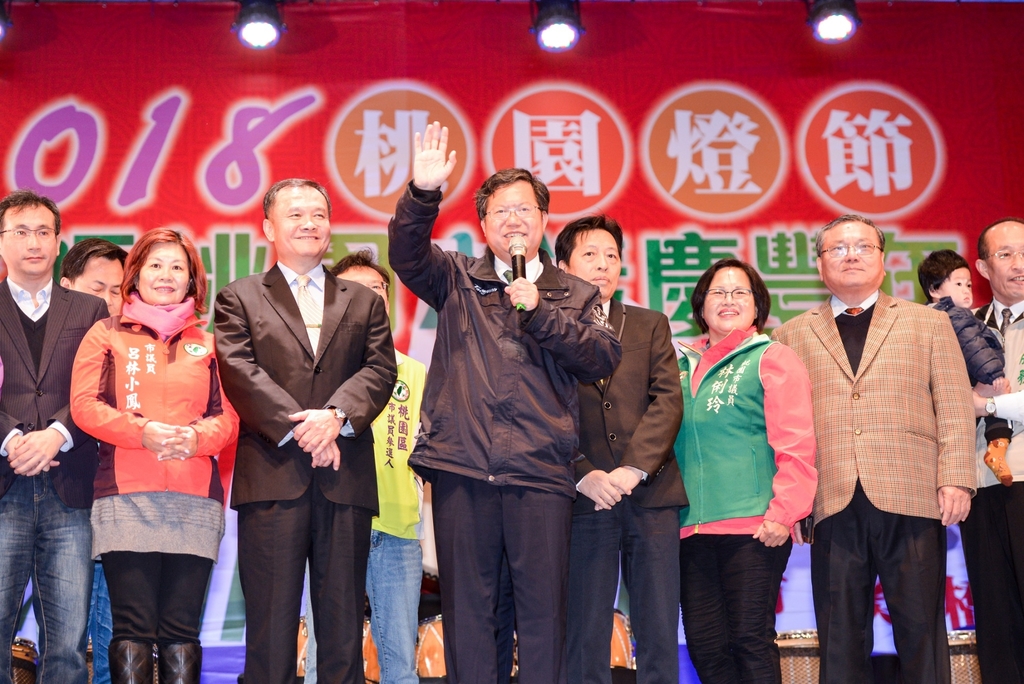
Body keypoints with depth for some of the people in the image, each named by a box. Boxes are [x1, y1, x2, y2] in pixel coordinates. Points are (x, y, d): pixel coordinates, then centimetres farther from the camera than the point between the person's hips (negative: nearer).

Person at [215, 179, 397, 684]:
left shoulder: (364, 303, 19)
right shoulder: (238, 299, 12)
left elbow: (380, 369, 4)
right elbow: (241, 374, -2)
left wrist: (336, 416, -14)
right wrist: (297, 429, -13)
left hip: (346, 478, 2)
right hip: (272, 476, -2)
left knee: (343, 622, 4)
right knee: (270, 623, -1)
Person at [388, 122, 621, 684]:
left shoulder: (576, 295, 15)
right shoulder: (459, 280, 16)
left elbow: (602, 359, 1)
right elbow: (407, 255, -2)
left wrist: (541, 313, -9)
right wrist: (423, 193, -18)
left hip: (540, 472, 0)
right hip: (462, 467, 1)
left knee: (543, 605, -1)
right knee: (466, 605, 4)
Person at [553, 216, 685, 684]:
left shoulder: (651, 326, 15)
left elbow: (667, 401, 4)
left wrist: (634, 468, -9)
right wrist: (583, 475, -14)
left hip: (651, 491, 3)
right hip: (585, 498, -2)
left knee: (659, 632, 3)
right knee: (585, 635, 1)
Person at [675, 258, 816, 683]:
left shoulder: (773, 359, 1)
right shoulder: (685, 367, 18)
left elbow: (796, 445, -6)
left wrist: (783, 513, -14)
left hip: (754, 526, -5)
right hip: (692, 526, 5)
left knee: (751, 641, -4)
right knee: (704, 645, 5)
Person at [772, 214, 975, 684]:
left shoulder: (929, 324, 15)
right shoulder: (792, 335, 16)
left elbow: (955, 408, 7)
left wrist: (956, 479, -5)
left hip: (911, 501, 0)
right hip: (834, 504, 1)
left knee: (921, 632, 2)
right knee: (840, 640, 3)